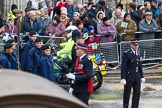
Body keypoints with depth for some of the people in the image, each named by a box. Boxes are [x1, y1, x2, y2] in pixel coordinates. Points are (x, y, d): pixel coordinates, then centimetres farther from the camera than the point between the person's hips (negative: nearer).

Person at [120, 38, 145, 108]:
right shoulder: (126, 54, -12)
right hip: (128, 77, -6)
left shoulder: (138, 54, 8)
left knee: (137, 93, 2)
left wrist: (142, 76, 13)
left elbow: (140, 66, 14)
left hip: (137, 77, 6)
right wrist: (123, 78, -19)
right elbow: (123, 67, -14)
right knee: (127, 93, 4)